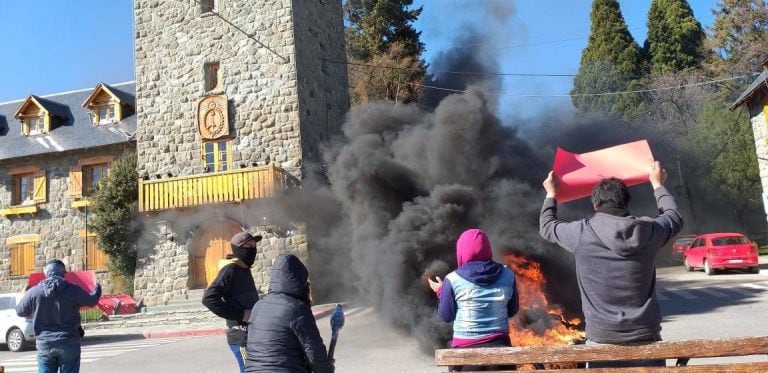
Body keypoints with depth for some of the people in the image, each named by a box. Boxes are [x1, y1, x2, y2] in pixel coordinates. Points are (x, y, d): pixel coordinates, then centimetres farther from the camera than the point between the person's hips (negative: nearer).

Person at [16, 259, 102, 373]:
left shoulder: (33, 292, -5)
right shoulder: (73, 290, -8)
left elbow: (20, 312, 11)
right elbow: (92, 301, 8)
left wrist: (24, 295, 32)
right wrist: (97, 289, 30)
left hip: (44, 344, 1)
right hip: (69, 343, -1)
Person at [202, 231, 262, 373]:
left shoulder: (244, 270, 15)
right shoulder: (231, 270, -13)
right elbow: (209, 298, -23)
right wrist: (240, 314, -23)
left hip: (252, 335, 9)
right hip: (242, 337, -9)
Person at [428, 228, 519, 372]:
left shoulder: (453, 280, -8)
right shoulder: (507, 275, -1)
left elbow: (447, 316, 1)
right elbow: (513, 310, 9)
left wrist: (440, 292, 16)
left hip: (466, 349, -2)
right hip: (499, 346, 2)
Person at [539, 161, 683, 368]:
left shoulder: (581, 232, -8)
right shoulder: (649, 230, -1)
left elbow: (547, 227, 13)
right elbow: (674, 217, 23)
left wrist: (551, 194, 29)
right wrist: (658, 185, 37)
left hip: (602, 337, -2)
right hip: (646, 335, 2)